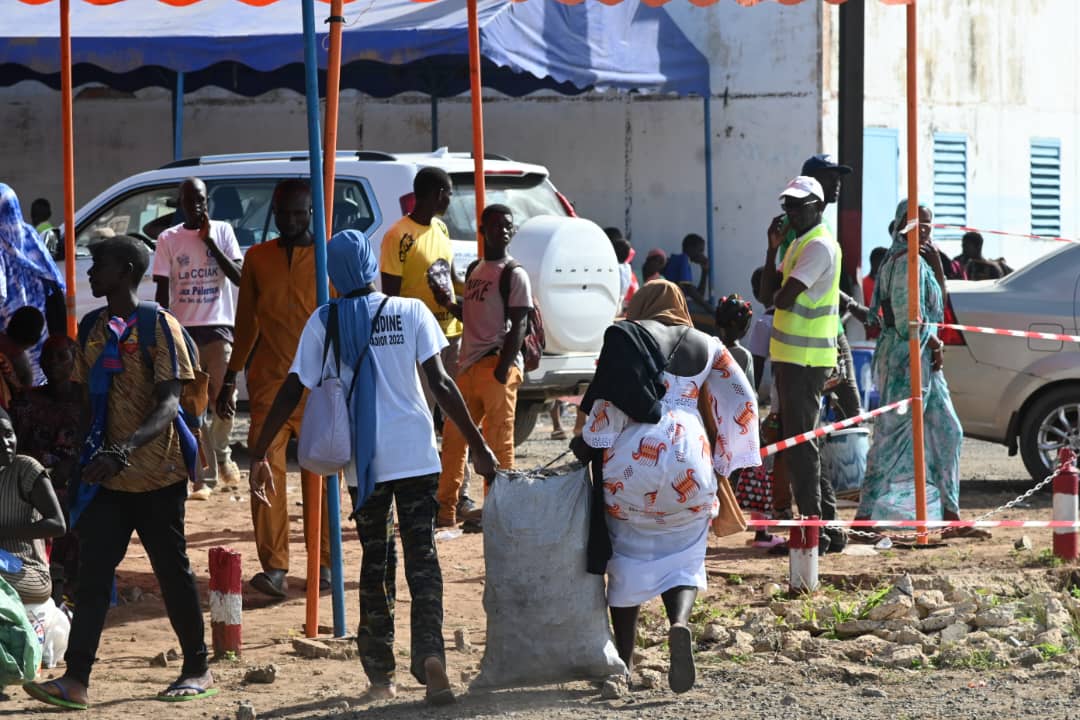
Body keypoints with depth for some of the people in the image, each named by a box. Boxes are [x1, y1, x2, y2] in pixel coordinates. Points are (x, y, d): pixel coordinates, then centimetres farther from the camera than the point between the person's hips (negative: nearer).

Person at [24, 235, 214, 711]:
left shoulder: (159, 328, -10)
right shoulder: (94, 330, 10)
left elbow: (169, 404, -19)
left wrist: (123, 450, -32)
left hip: (157, 475, -5)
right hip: (108, 477, 6)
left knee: (172, 571, 4)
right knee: (92, 572, -4)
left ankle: (198, 670, 17)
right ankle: (76, 680, -8)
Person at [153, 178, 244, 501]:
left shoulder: (222, 231, 5)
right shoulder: (169, 239, 5)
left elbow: (238, 277, -3)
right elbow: (162, 291, 4)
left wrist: (209, 240, -10)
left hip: (218, 326, -1)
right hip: (184, 329, 1)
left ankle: (222, 454, 20)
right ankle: (206, 477, 3)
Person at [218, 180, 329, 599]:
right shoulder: (257, 258, 10)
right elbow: (246, 323, 16)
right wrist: (230, 379, 14)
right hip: (269, 380, 2)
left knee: (319, 474, 3)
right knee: (266, 470, -8)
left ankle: (323, 563, 13)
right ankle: (274, 568, -10)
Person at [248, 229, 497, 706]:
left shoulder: (324, 322, 2)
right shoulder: (410, 312, 0)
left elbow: (292, 391, 0)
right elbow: (440, 383, -4)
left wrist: (259, 455, 6)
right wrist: (478, 446, -1)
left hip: (364, 461, 1)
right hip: (416, 454, -1)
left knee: (375, 559, 14)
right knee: (422, 555, 2)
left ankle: (381, 674, 16)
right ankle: (429, 653, -18)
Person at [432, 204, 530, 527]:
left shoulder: (514, 274, -6)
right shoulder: (475, 271, 17)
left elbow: (518, 327, -11)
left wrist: (502, 371, -19)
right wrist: (449, 304, 5)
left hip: (497, 364, -8)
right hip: (470, 364, 8)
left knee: (498, 442, -5)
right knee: (454, 437, 9)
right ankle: (446, 510, 16)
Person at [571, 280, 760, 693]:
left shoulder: (624, 336, 10)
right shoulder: (706, 346, 17)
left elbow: (607, 400, -2)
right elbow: (742, 404, 13)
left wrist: (588, 444, 8)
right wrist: (728, 464, 18)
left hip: (631, 458, -1)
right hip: (688, 460, 1)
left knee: (628, 555, 12)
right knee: (683, 557, 10)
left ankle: (624, 661, 13)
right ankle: (680, 622, -22)